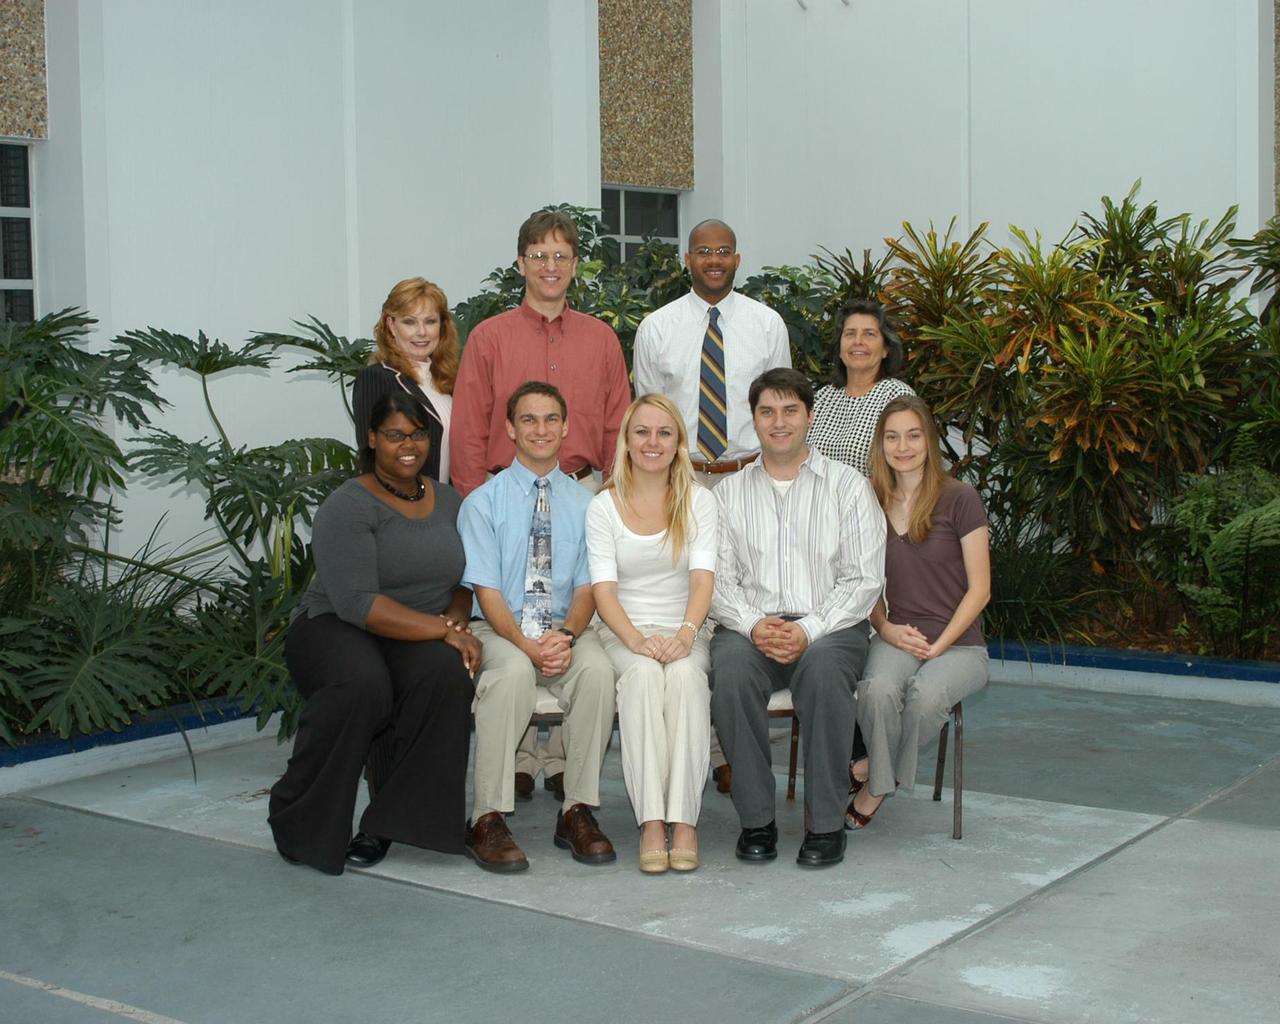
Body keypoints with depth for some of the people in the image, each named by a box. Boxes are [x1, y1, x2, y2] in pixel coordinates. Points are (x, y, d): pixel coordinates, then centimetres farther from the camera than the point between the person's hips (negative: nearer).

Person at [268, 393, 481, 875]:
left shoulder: (448, 501, 11)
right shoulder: (349, 506, -10)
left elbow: (466, 582, 17)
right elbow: (358, 603, -20)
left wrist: (456, 620, -6)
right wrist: (442, 630, -23)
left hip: (420, 638, 5)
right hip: (335, 627, -4)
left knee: (445, 672, -31)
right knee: (363, 683, -38)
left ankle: (386, 822, -19)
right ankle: (300, 822, -16)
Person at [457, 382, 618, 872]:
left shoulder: (584, 504, 10)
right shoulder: (482, 502, 2)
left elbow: (586, 589, 4)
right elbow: (486, 591, -5)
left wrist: (566, 636, -18)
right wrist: (526, 643, -22)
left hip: (565, 632, 2)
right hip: (498, 630, -2)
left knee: (597, 668, -31)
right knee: (512, 671, -36)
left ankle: (578, 811, -21)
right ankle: (488, 819, -29)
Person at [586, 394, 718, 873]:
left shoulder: (698, 501, 8)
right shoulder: (604, 506, 6)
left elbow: (703, 578, -5)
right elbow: (603, 590, -4)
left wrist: (686, 634, -25)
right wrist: (637, 640, -23)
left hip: (684, 631, 1)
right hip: (624, 632, 0)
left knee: (685, 674, -33)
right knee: (644, 673, -34)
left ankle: (683, 820, -35)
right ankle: (651, 822, -37)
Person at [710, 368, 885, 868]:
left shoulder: (848, 486, 9)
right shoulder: (730, 493, 16)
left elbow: (864, 579, 0)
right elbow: (719, 579, 7)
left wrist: (809, 630, -15)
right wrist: (753, 625, -14)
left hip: (829, 626, -1)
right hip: (750, 625, 2)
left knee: (822, 666, -36)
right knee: (730, 665, -32)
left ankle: (826, 824, -24)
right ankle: (756, 820, -20)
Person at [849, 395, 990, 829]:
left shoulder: (959, 499, -4)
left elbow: (979, 588, -4)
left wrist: (938, 646, -12)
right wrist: (886, 628, -6)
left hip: (959, 642, -2)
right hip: (897, 637, 3)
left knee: (926, 693, -35)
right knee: (878, 688, -33)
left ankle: (876, 775, -10)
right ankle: (882, 780, -9)